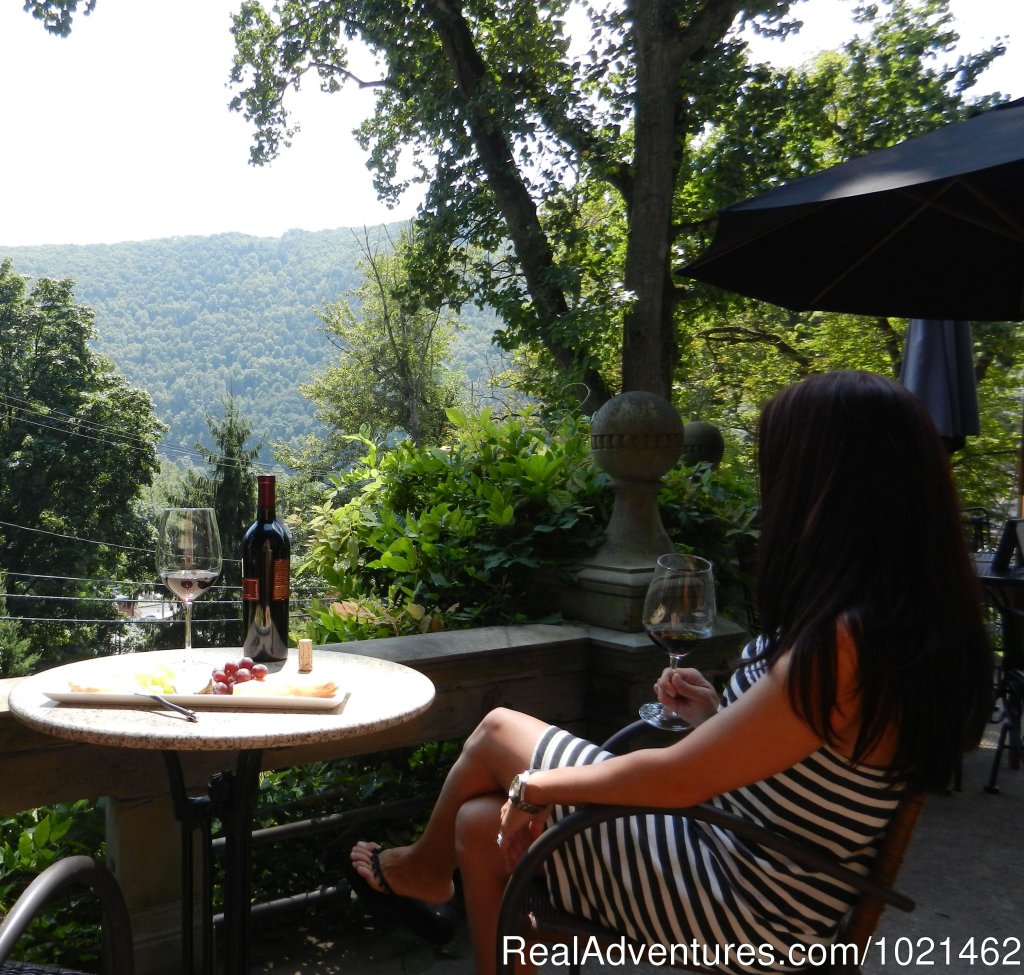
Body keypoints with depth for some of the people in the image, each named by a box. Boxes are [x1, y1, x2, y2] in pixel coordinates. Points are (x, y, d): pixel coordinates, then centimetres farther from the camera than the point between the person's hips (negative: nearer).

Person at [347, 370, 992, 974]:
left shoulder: (847, 644, -30)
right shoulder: (913, 621, -1)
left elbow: (679, 779, -24)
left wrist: (537, 785, -10)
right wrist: (720, 716, -1)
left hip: (742, 904, -8)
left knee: (496, 738, 6)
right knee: (479, 822, 11)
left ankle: (424, 868, 36)